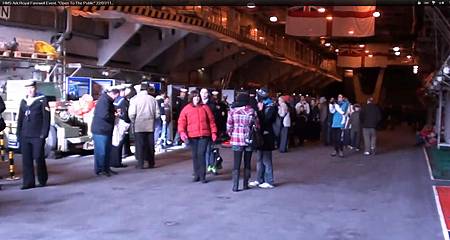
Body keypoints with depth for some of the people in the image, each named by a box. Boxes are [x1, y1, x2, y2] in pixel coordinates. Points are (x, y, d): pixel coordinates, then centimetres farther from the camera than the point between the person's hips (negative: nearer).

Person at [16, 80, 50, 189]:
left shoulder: (42, 100, -3)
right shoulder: (23, 101, 14)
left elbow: (46, 118, -7)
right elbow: (20, 118, 18)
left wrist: (44, 134, -12)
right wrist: (18, 133, 12)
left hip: (38, 136, -5)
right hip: (25, 136, 5)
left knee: (39, 158, 0)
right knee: (26, 160, 3)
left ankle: (42, 180, 17)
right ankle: (28, 182, 10)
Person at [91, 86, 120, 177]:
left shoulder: (108, 100, 15)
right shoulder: (103, 100, -18)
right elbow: (105, 115, -25)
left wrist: (115, 113, 2)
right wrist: (114, 115, -10)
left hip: (106, 130, 10)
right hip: (101, 130, -10)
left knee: (107, 150, 15)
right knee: (101, 151, -4)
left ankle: (106, 168, 22)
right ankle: (99, 170, 3)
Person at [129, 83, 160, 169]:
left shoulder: (135, 99, -9)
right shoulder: (153, 99, 1)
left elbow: (131, 114, -12)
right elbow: (157, 114, 2)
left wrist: (133, 122, 5)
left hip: (139, 126, -3)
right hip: (150, 126, 3)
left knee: (140, 145, 3)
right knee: (150, 145, 10)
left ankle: (140, 164, 4)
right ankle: (151, 163, 16)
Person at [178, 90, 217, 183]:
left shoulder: (205, 107, 7)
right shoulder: (186, 109, 7)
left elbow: (211, 120, 10)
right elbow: (181, 121, 4)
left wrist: (213, 132, 6)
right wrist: (182, 132, -11)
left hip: (204, 135, -1)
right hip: (192, 136, 2)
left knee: (201, 154, -9)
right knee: (195, 155, 8)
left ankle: (202, 176, -3)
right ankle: (197, 175, 19)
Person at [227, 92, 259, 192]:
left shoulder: (232, 110, -4)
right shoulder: (252, 111, -3)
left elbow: (229, 125, -3)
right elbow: (257, 125, 1)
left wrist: (231, 134, 14)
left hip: (236, 139, 0)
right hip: (249, 139, 1)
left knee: (237, 163, 3)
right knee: (247, 163, 12)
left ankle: (235, 186, 0)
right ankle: (246, 184, 17)